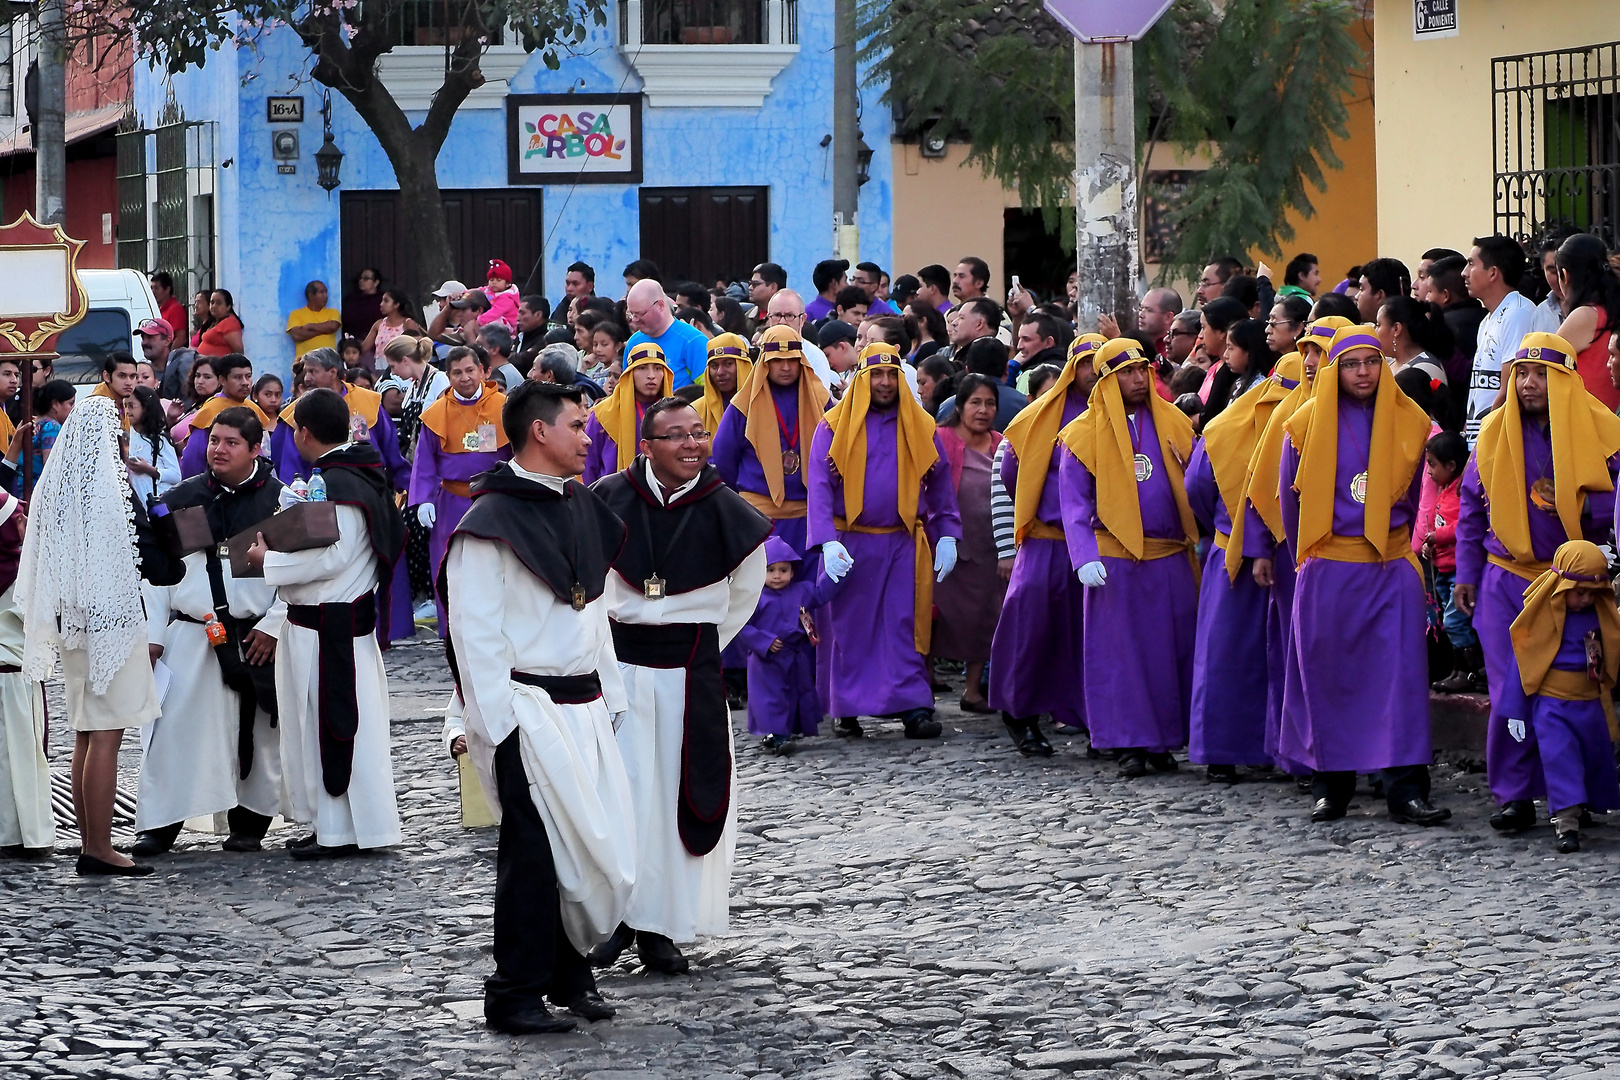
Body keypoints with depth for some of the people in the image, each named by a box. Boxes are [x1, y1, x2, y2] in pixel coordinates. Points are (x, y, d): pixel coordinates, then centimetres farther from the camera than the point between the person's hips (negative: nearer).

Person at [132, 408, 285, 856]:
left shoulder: (280, 500, -1)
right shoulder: (181, 500, 7)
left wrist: (273, 626, -9)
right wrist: (153, 635, 4)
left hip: (256, 638, -1)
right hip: (190, 634, 1)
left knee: (257, 734, 5)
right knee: (174, 728, -5)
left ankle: (249, 823, 18)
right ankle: (158, 825, -2)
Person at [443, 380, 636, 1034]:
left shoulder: (581, 507, 15)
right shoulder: (490, 522, -11)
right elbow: (475, 631, -13)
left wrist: (610, 696, 17)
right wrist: (496, 724, -16)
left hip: (585, 707, 8)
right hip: (530, 709, -8)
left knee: (604, 844, 6)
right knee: (534, 851, -7)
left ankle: (568, 972, 19)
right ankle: (516, 995, 0)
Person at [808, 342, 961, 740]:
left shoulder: (920, 426, 8)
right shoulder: (834, 427, 0)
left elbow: (939, 484, 12)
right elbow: (819, 487, -5)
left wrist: (947, 535, 1)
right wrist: (828, 542, -17)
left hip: (904, 543, 1)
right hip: (851, 542, -1)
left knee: (905, 625, -4)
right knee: (849, 627, 3)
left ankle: (914, 707, -5)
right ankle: (846, 710, 10)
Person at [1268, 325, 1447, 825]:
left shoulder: (1409, 422, 4)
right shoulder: (1307, 424, 1)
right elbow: (1290, 499, 12)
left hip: (1392, 567, 0)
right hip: (1327, 571, 0)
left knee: (1401, 671, -8)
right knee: (1327, 675, 2)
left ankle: (1406, 789, -10)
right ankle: (1330, 786, 13)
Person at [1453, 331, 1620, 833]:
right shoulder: (1494, 434, 5)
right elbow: (1472, 509, 13)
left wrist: (1579, 507, -15)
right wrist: (1466, 575, 11)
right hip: (1507, 580, 1)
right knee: (1512, 691, -3)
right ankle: (1514, 796, 3)